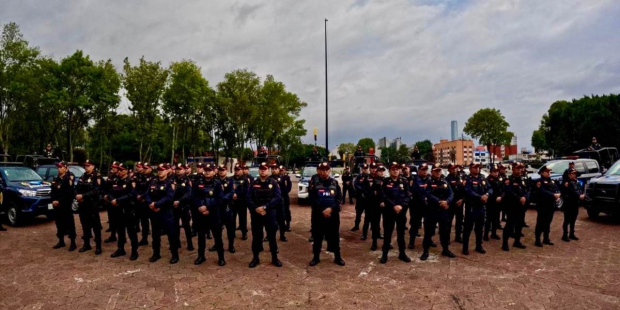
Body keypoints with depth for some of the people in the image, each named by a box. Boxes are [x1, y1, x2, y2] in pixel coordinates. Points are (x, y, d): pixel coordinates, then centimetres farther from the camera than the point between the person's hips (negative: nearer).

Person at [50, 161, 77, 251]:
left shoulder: (69, 178, -9)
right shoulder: (56, 179, 16)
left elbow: (68, 193, -17)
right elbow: (53, 191, 10)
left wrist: (59, 201, -17)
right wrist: (53, 201, -5)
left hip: (66, 205, -8)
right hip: (57, 205, 8)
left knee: (69, 223, -5)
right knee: (59, 223, 13)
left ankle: (73, 243, -1)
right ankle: (61, 241, 23)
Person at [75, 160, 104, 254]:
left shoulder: (97, 177, -8)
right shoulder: (82, 177, 15)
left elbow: (95, 191, -19)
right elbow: (77, 188, 13)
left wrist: (83, 196, -23)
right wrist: (77, 196, -7)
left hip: (92, 205, -7)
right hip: (82, 205, 7)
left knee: (96, 226, -2)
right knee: (85, 225, 14)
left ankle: (98, 246, 3)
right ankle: (86, 244, 25)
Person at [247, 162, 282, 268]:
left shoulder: (273, 183, -1)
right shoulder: (253, 183, 6)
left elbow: (277, 198, -11)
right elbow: (249, 198, -1)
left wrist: (265, 207, -20)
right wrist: (255, 208, -17)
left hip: (269, 213, -1)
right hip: (255, 213, 2)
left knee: (272, 236, 5)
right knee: (256, 236, 9)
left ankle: (274, 258, 18)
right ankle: (255, 258, 21)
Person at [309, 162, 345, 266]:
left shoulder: (335, 183, 5)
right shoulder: (315, 183, -1)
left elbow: (339, 198, -1)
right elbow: (313, 200, -6)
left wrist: (331, 209, -16)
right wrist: (322, 211, -15)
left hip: (333, 214, 1)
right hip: (318, 214, -1)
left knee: (334, 236, 8)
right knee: (317, 236, 8)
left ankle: (337, 257, 22)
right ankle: (316, 257, 22)